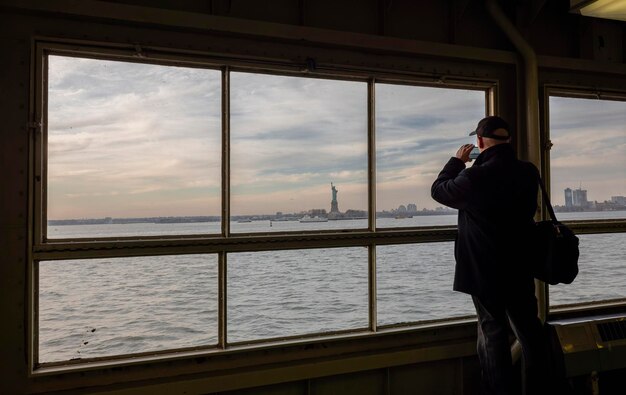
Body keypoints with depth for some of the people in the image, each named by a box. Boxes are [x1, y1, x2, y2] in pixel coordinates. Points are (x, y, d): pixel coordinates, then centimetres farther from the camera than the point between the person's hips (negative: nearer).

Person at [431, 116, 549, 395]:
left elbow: (438, 190, -4)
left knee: (493, 334, 5)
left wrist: (457, 161, 9)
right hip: (521, 268, 6)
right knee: (529, 330, 16)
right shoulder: (528, 172, -2)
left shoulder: (474, 177, -22)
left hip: (485, 271, -6)